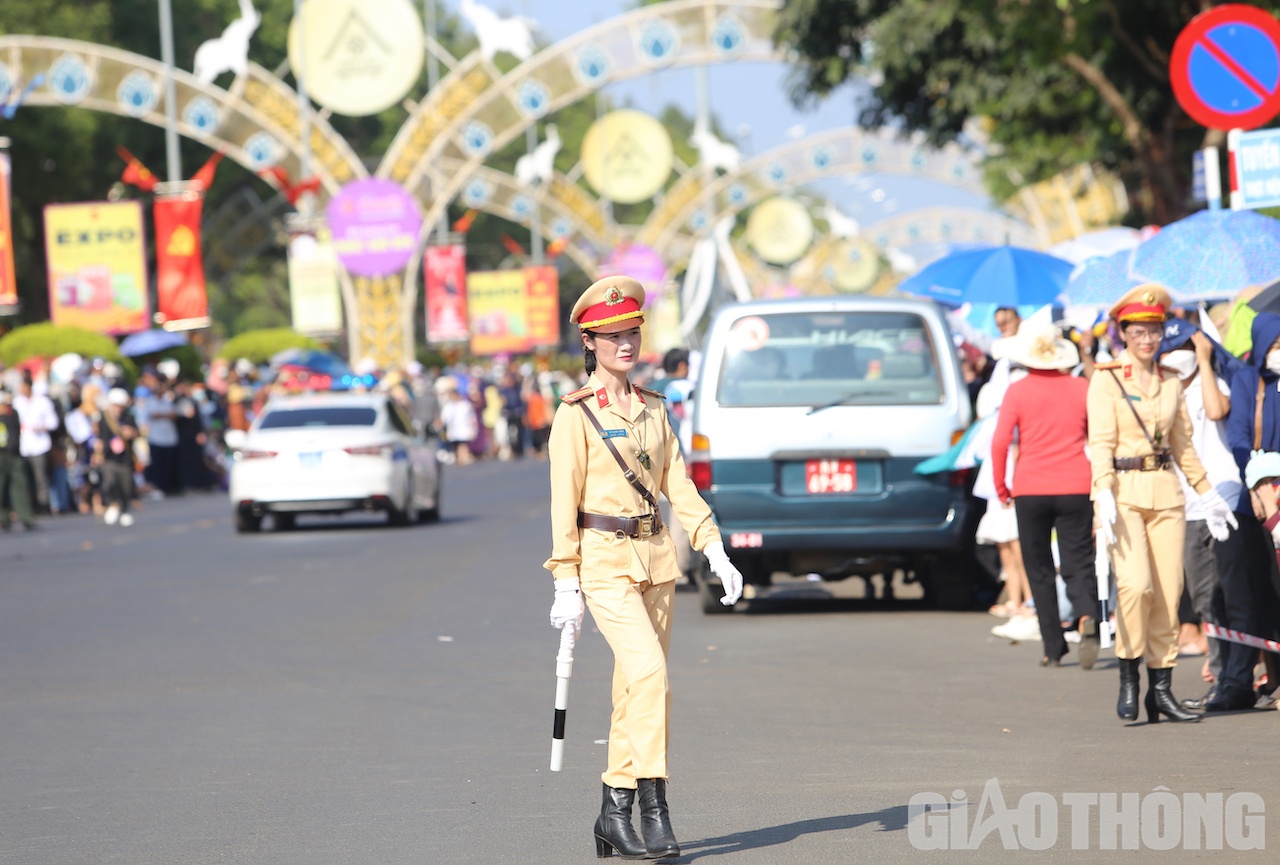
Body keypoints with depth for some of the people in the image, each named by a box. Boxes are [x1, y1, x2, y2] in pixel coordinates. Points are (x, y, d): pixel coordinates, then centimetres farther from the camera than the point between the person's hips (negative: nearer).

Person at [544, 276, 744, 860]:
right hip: (605, 560, -6)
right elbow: (564, 502, -7)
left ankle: (615, 813, 14)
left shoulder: (652, 409, 12)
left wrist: (714, 551, 1)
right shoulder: (576, 413, -6)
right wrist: (566, 583, -10)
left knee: (635, 690, 7)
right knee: (648, 672, -22)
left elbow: (678, 486, 12)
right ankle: (654, 809, -23)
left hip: (656, 556, 6)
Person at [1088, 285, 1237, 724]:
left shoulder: (1170, 385, 14)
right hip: (1124, 491, -5)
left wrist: (1208, 494, 19)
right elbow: (1101, 442, -8)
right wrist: (1105, 497, -19)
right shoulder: (1106, 380, 0)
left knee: (1168, 591, -1)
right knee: (1136, 584, -20)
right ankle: (1128, 678, -7)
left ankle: (1161, 688, 4)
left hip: (1165, 492, 5)